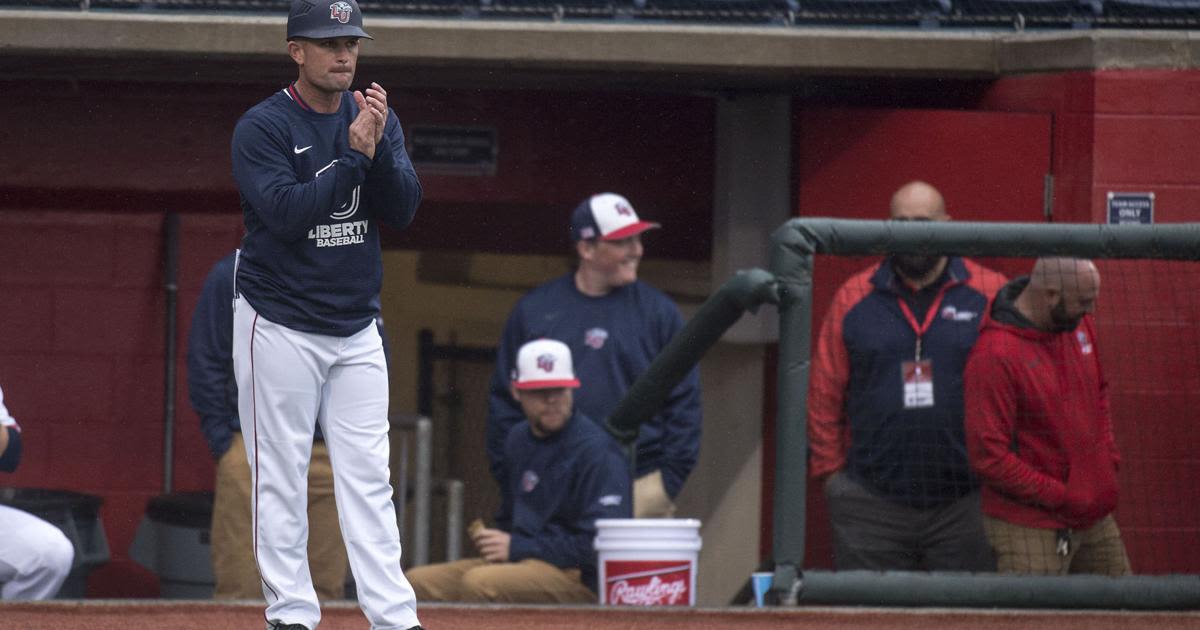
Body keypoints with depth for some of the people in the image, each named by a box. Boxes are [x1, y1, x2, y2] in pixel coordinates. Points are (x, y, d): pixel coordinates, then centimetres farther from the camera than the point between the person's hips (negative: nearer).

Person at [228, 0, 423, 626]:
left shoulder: (376, 120, 7)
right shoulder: (263, 127, -10)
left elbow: (403, 210, -3)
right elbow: (287, 213, -21)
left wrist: (379, 147, -19)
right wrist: (354, 155, -24)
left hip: (356, 327, 5)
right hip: (281, 326, -5)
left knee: (368, 478, 1)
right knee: (282, 480, -2)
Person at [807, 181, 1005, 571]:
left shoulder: (991, 295, 2)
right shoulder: (854, 299, 8)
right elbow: (824, 393, 9)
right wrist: (830, 471, 3)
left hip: (965, 505, -1)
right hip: (870, 506, 1)